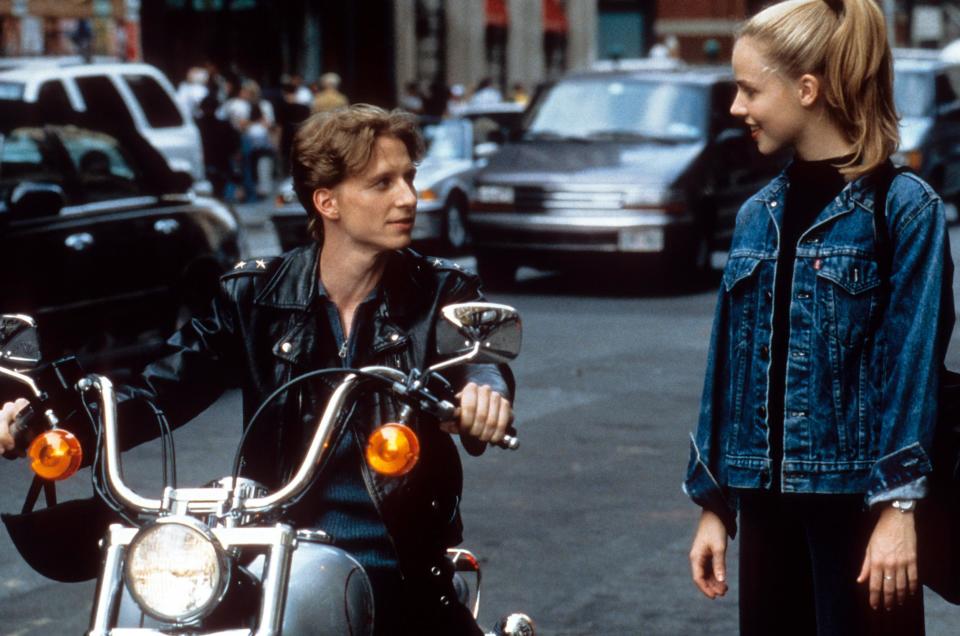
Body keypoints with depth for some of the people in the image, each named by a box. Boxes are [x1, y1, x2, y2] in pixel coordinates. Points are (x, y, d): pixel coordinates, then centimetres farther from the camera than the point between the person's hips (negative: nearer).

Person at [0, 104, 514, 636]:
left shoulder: (439, 293, 3)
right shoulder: (254, 297, 7)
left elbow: (481, 353, -16)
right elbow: (168, 385, 0)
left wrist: (485, 385, -43)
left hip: (400, 574, -1)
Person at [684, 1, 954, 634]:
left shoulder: (904, 208, -8)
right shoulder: (759, 214, 11)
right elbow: (729, 364, 13)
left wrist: (899, 506, -17)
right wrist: (714, 505, 12)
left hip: (856, 495, -6)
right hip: (766, 497, 6)